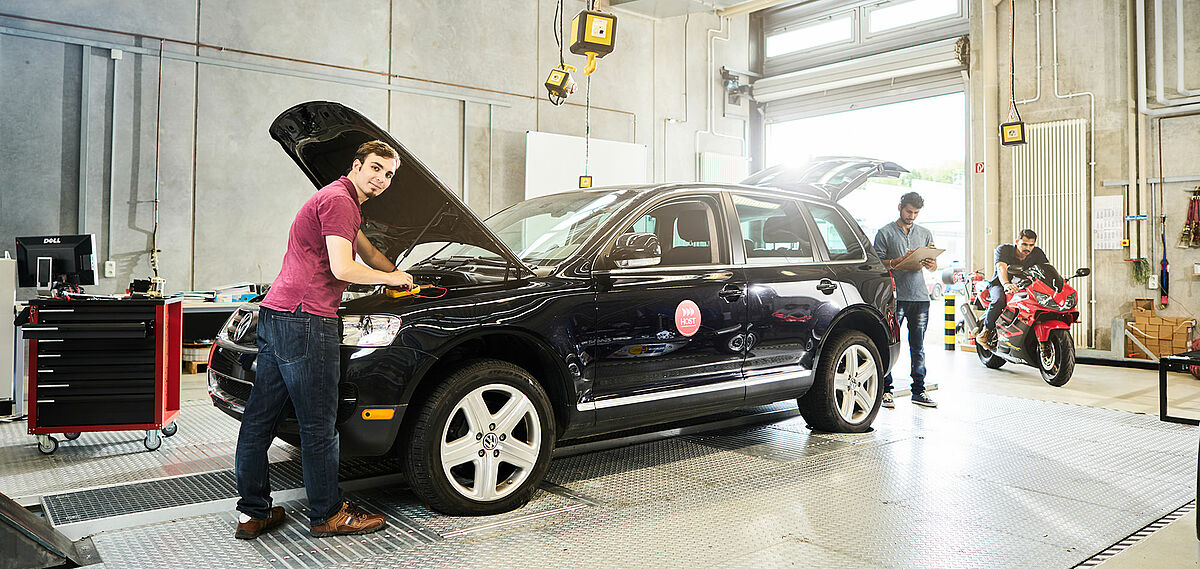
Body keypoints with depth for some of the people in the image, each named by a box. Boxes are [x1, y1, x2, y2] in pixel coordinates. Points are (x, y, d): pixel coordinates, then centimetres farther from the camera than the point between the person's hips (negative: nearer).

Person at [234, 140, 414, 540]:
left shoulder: (342, 202, 24)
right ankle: (327, 515, 11)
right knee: (318, 426, 0)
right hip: (306, 320, -11)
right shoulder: (338, 199, -9)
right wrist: (391, 278, -3)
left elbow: (370, 254, 37)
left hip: (274, 314, 11)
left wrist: (401, 276, 40)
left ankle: (253, 514, 22)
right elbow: (343, 269, -17)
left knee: (259, 418, 11)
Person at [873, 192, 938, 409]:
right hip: (895, 297, -4)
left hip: (920, 297, 4)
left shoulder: (925, 234, 18)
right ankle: (886, 390, 5)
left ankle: (919, 391, 13)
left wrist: (930, 264, -6)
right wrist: (899, 261, -18)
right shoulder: (885, 233, 3)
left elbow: (933, 266, 18)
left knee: (918, 347, 7)